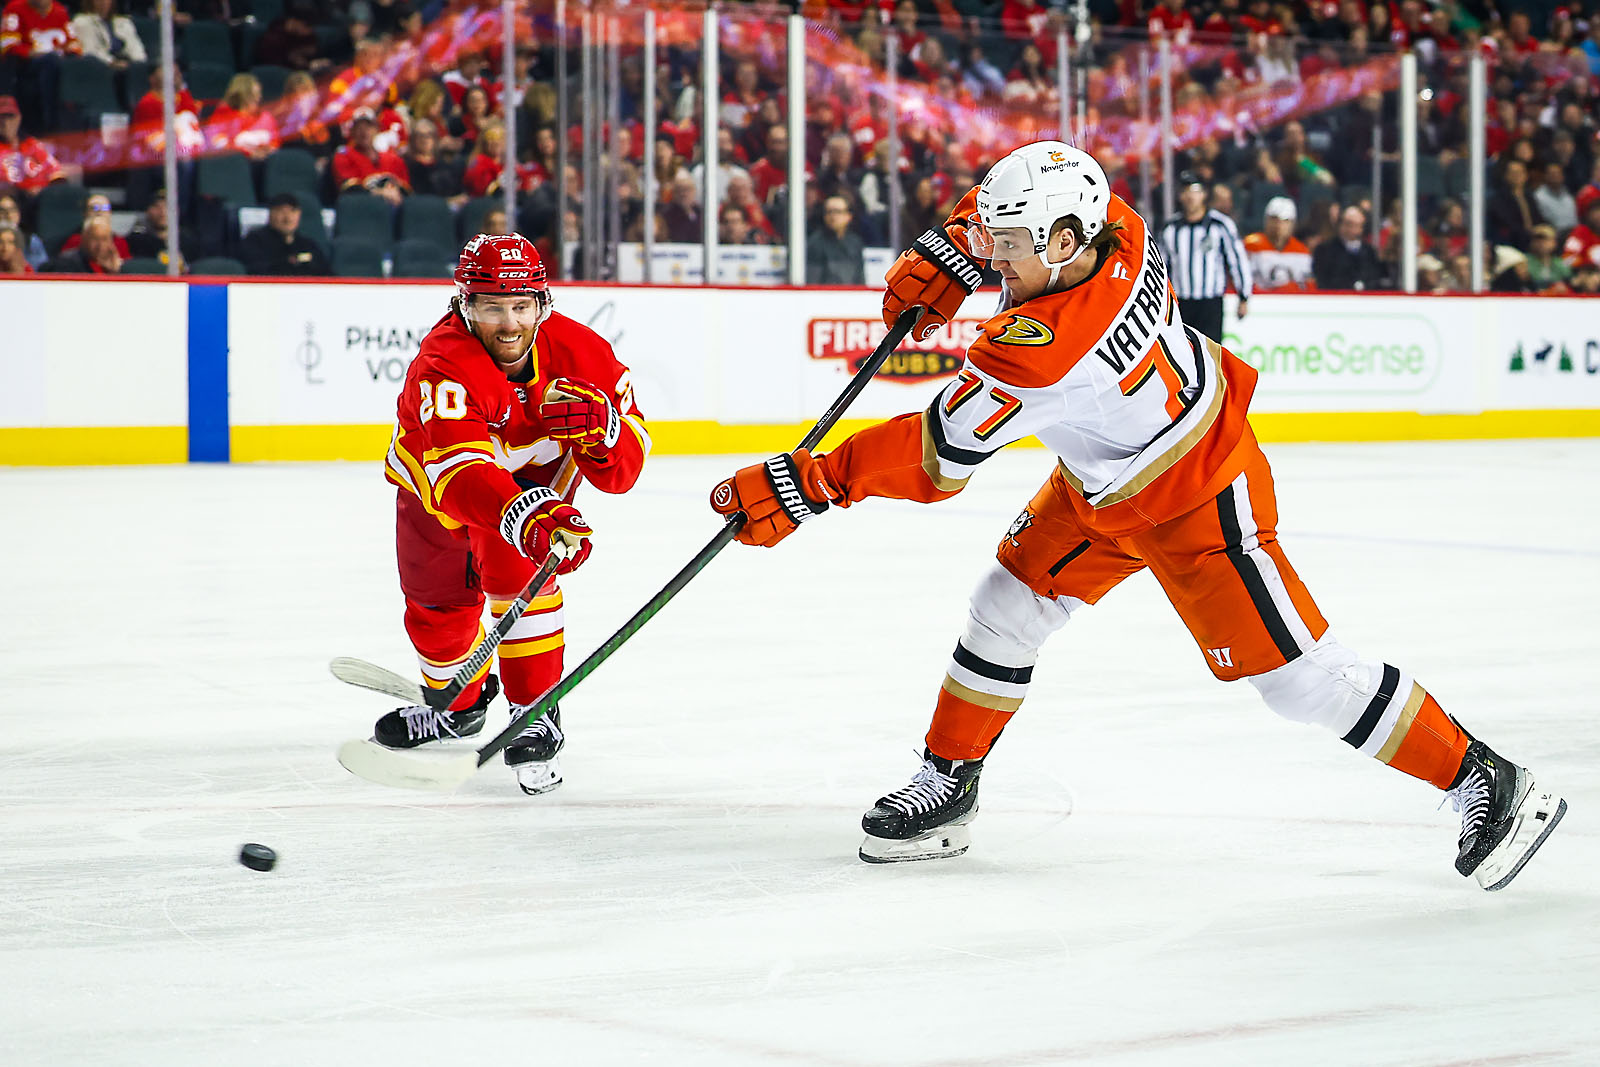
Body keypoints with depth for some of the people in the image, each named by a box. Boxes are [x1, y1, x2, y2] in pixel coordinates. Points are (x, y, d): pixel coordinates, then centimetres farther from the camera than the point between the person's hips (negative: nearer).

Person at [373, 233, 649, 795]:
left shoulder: (579, 352, -29)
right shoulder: (442, 366, -41)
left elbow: (621, 472, -25)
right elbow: (459, 471, -56)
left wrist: (598, 425, -48)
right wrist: (529, 516, -73)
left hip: (537, 469, 0)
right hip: (435, 476, 0)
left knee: (513, 566, -27)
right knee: (436, 606, 12)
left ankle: (538, 714, -16)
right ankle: (460, 702, 44)